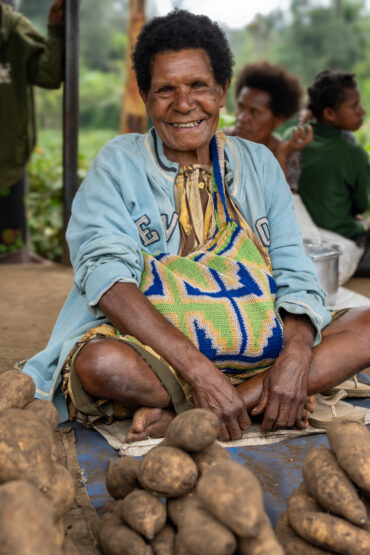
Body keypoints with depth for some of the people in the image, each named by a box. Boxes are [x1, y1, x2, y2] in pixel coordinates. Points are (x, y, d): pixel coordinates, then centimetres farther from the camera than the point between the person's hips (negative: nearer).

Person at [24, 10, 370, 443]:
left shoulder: (259, 164, 11)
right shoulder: (118, 163, 2)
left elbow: (295, 277, 5)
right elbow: (107, 275, -14)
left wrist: (295, 358, -18)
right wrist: (198, 370, -26)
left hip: (258, 352, 4)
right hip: (153, 354, -3)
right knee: (98, 362, -34)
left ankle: (184, 416, -22)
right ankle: (267, 407, -17)